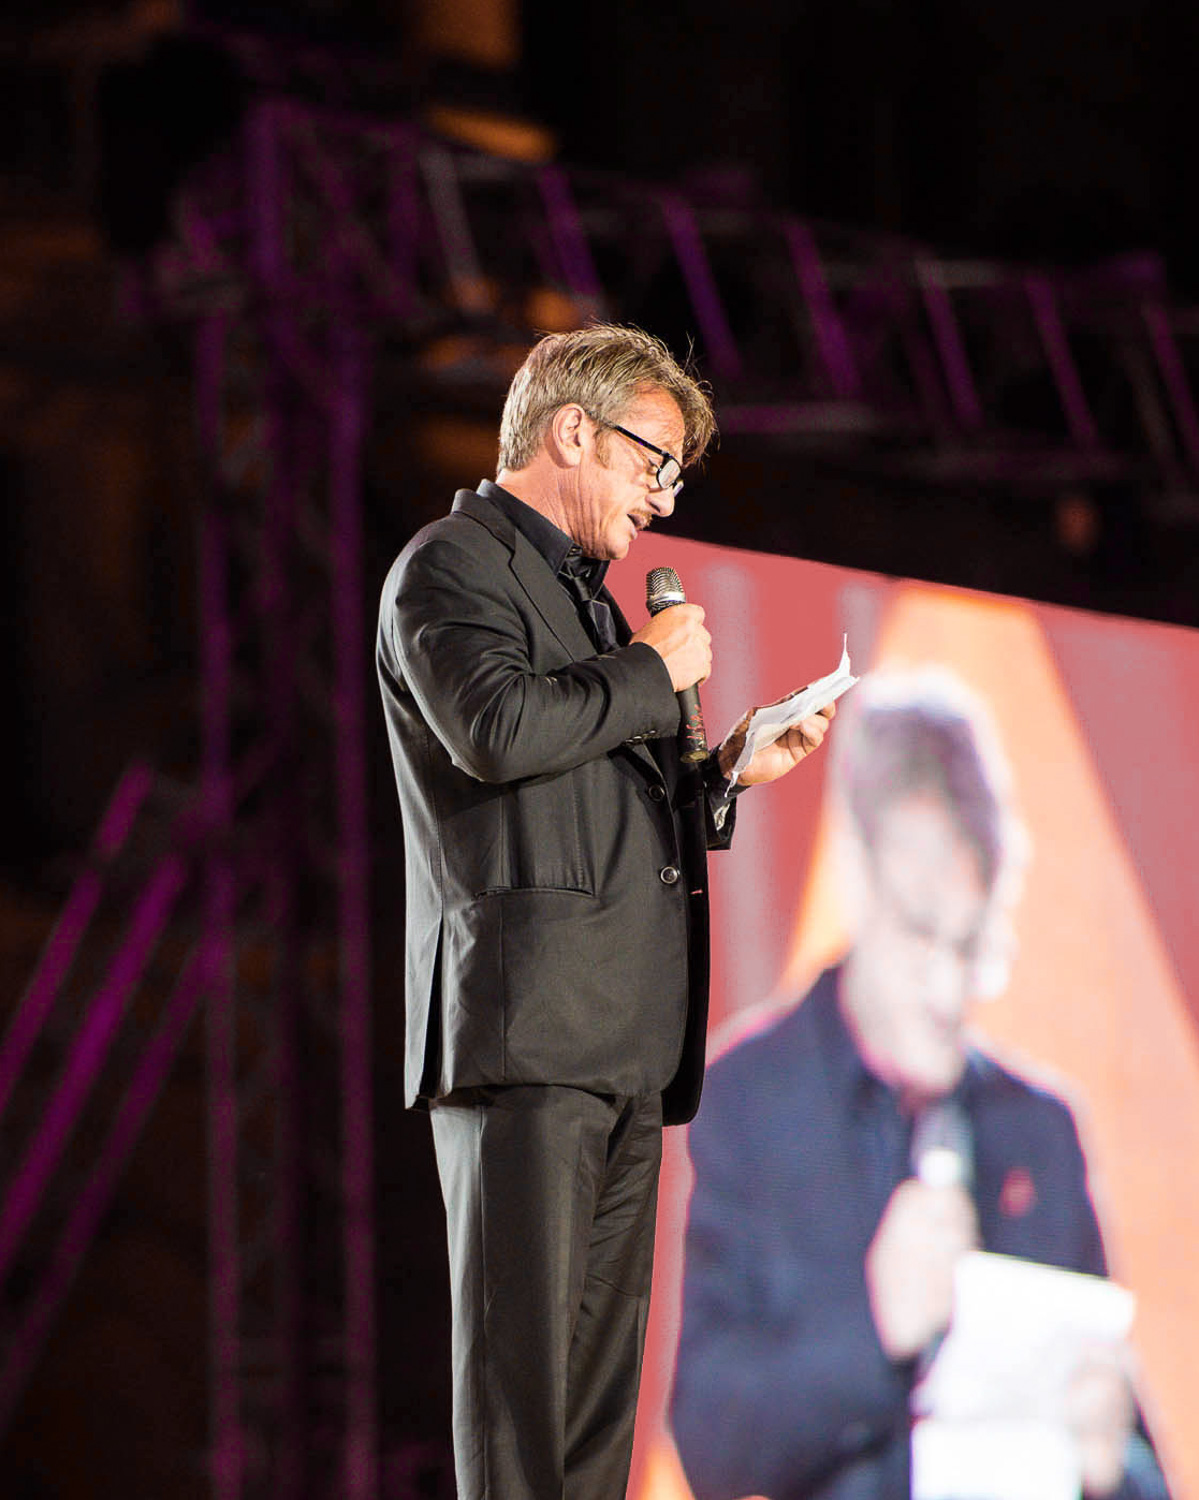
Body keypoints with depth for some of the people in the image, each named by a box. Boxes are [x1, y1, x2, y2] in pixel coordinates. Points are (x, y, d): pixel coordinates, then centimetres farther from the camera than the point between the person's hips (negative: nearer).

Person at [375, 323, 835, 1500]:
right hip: (525, 1022, -9)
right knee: (522, 1344, -12)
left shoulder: (579, 590, 28)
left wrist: (730, 774, 17)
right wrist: (652, 671, -7)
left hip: (622, 1043, 9)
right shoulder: (454, 564, -1)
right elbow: (497, 730, -20)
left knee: (601, 1351, 5)